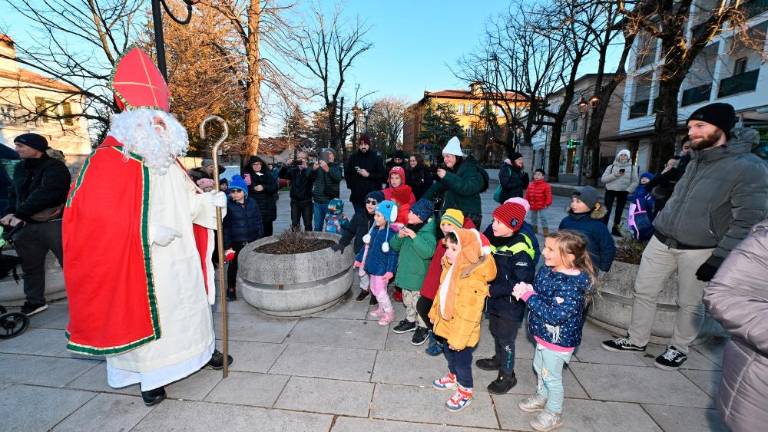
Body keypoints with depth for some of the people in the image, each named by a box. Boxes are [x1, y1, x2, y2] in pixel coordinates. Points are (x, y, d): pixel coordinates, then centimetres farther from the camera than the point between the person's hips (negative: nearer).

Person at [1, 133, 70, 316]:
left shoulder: (55, 167, -10)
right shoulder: (20, 168, 17)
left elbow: (44, 194, -20)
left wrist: (19, 214, -20)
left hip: (53, 224, -8)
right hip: (28, 225, 8)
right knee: (30, 265, 15)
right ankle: (35, 301, 28)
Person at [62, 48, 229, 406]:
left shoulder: (168, 162, 8)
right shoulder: (104, 162, -12)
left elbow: (186, 201, 15)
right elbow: (90, 218, -17)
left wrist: (210, 200, -5)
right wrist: (147, 231, -25)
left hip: (180, 260, 6)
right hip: (138, 266, -5)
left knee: (189, 304, 17)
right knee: (145, 315, 8)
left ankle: (201, 349, 37)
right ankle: (152, 375, 28)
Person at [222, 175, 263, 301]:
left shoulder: (252, 203, 1)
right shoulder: (228, 205, -7)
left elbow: (258, 222, 6)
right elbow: (225, 227, -6)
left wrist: (260, 239, 3)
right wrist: (227, 245, -9)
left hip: (252, 240, 2)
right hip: (236, 242, -2)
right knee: (233, 265, 9)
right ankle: (231, 289, 26)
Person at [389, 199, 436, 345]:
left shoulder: (428, 232, -21)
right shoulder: (408, 227, 2)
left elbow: (428, 252, -36)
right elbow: (395, 246, 7)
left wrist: (414, 237, -35)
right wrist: (399, 236, -14)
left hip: (419, 276, -7)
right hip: (405, 272, 7)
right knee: (407, 300, 23)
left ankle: (423, 328, 28)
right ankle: (410, 321, 44)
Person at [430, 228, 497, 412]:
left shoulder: (474, 280, -33)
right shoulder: (451, 267, -6)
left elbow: (469, 315, -28)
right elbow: (442, 292, 8)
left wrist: (458, 338, -22)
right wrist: (435, 313, 16)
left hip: (461, 331, -8)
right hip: (447, 324, 8)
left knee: (462, 361, 14)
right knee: (449, 353, 28)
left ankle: (464, 392, 38)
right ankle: (453, 377, 54)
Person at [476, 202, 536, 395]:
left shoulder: (520, 251, -26)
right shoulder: (495, 239, -3)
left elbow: (520, 284, -26)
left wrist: (493, 290, -24)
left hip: (510, 305, -7)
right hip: (495, 299, 8)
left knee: (506, 339, 9)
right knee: (495, 331, 25)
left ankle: (507, 375, 29)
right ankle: (498, 359, 49)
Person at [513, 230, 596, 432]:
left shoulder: (572, 286, -32)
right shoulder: (546, 270, -7)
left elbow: (555, 315, -34)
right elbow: (538, 290, 8)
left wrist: (529, 297, -29)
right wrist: (525, 289, -14)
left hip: (558, 340, -8)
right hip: (544, 334, 8)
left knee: (551, 376, 13)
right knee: (539, 367, 27)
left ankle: (553, 414, 38)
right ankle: (542, 397, 52)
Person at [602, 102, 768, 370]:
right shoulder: (694, 161, 10)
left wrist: (719, 259, -16)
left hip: (699, 251, -6)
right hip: (662, 242, 6)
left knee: (690, 303, 9)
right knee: (643, 291, 9)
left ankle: (679, 348, 31)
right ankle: (636, 340, 25)